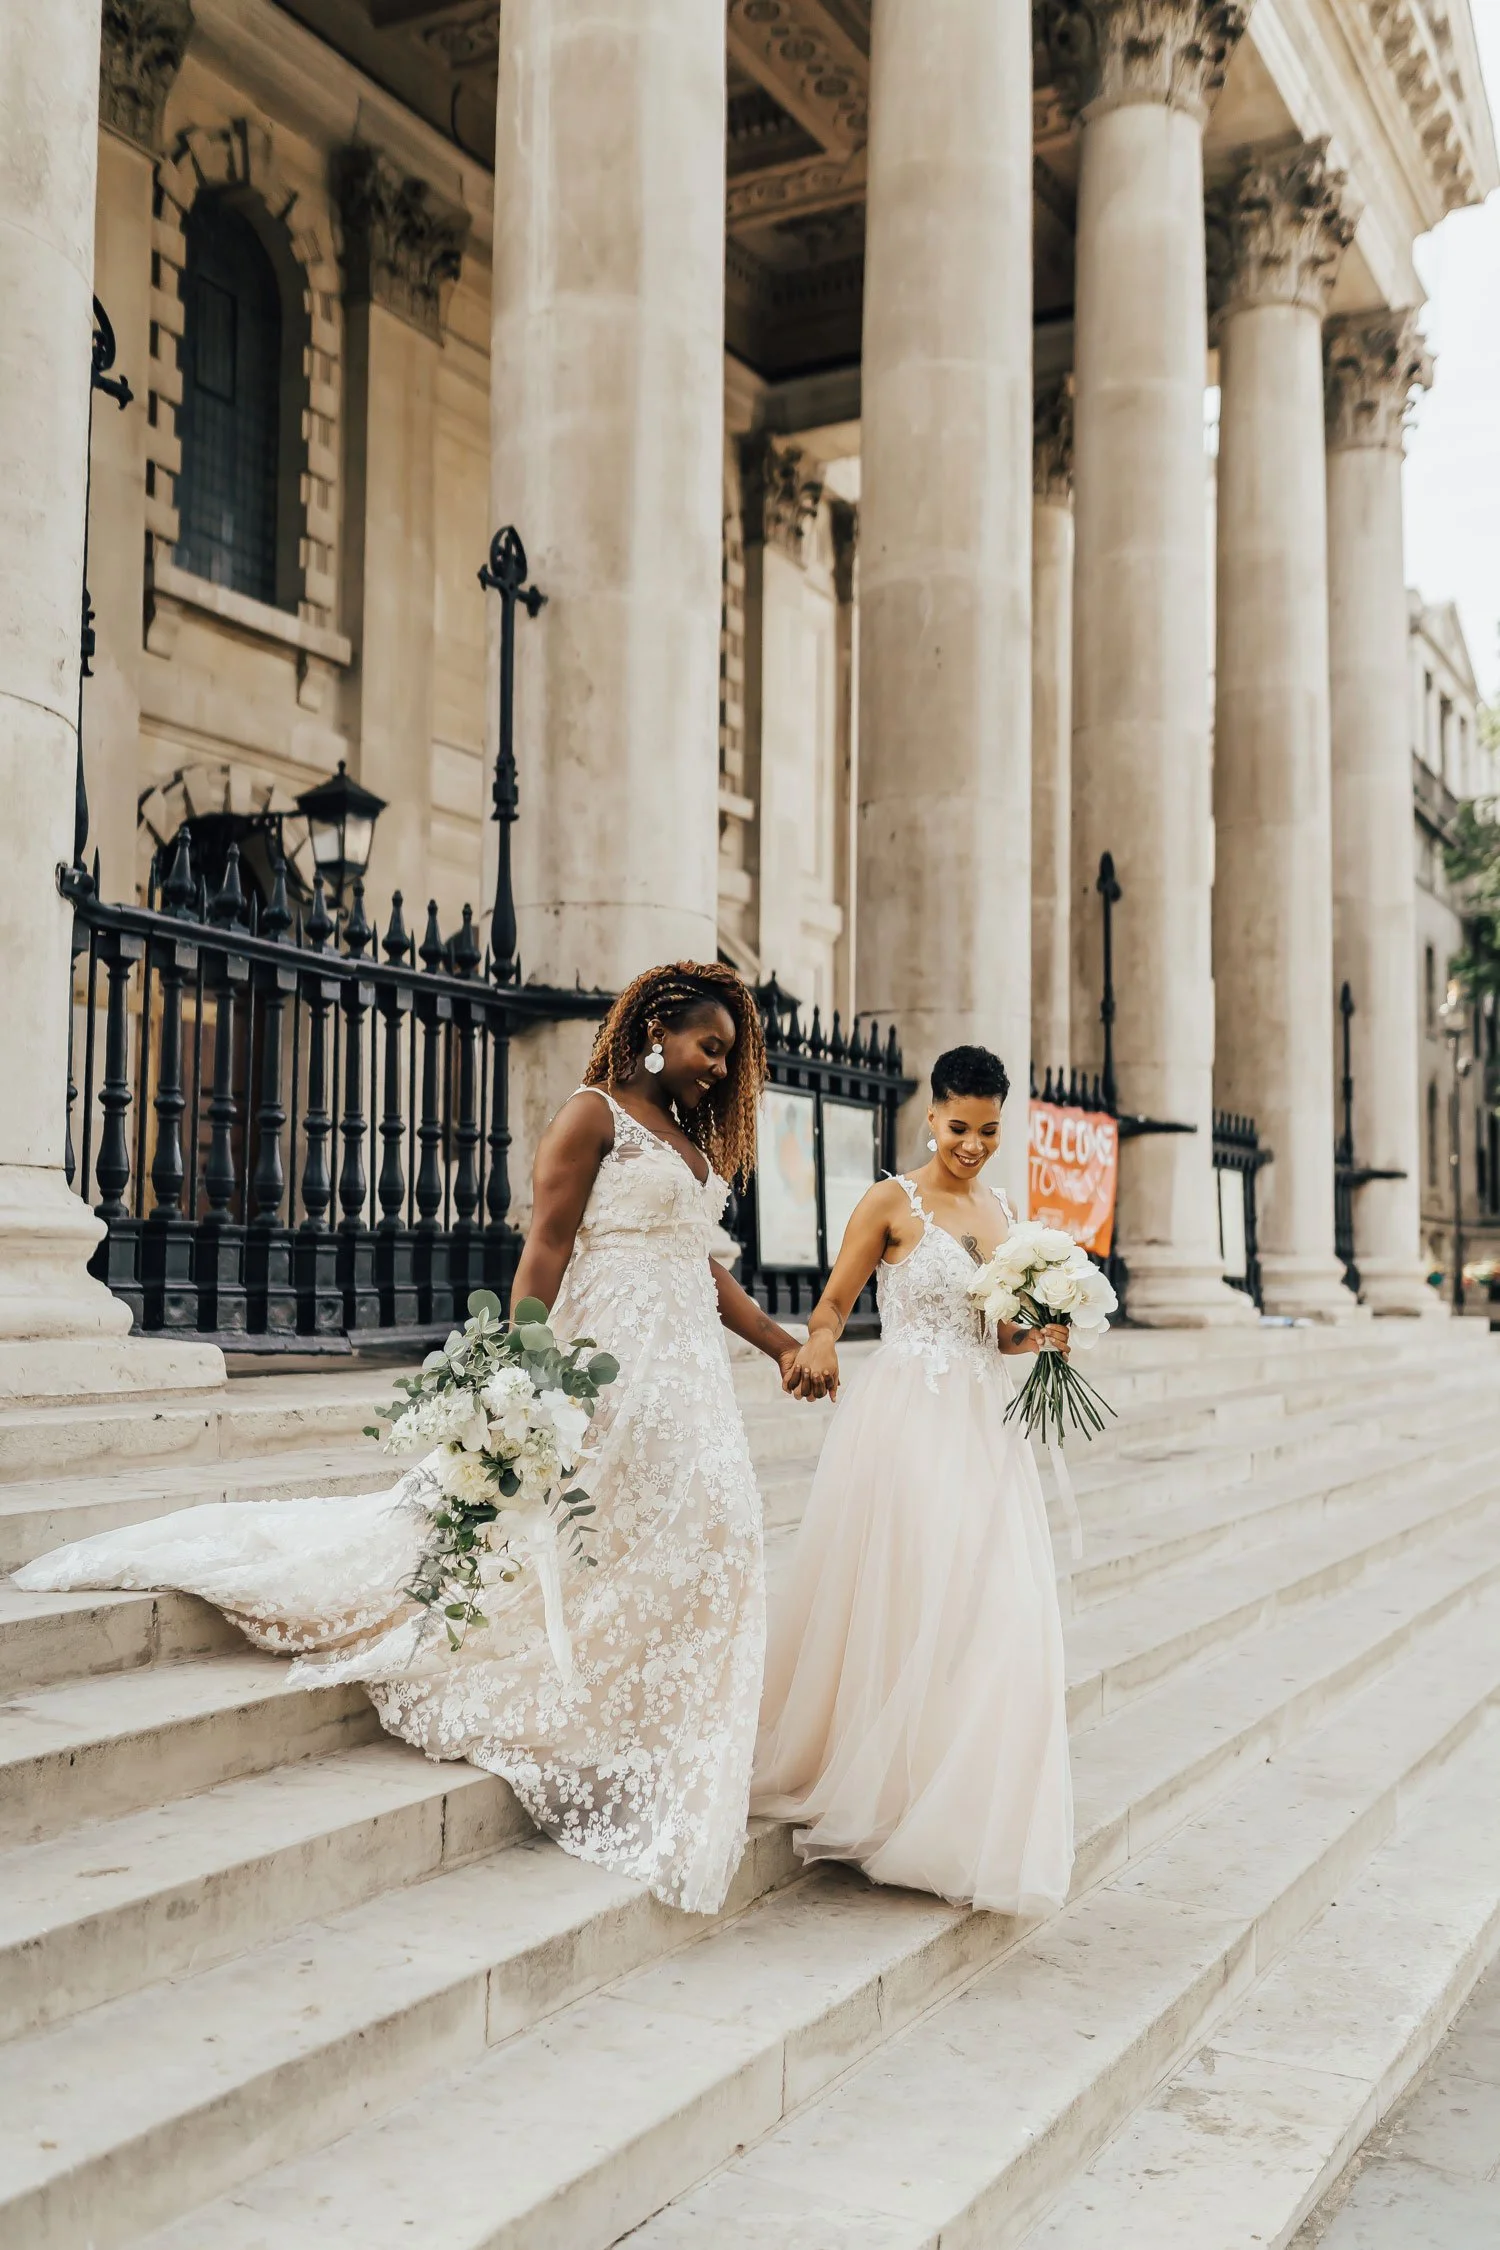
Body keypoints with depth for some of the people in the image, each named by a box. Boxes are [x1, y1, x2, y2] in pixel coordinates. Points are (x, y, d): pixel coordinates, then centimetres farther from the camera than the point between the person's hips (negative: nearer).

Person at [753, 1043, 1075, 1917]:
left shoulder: (1002, 1211, 14)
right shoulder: (894, 1202, -3)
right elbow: (833, 1304, -4)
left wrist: (1041, 1335, 1)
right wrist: (818, 1347, -24)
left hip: (983, 1422, 6)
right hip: (907, 1419, -5)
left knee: (993, 1611, 2)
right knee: (903, 1605, -3)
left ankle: (963, 1819, 17)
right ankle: (876, 1794, 15)